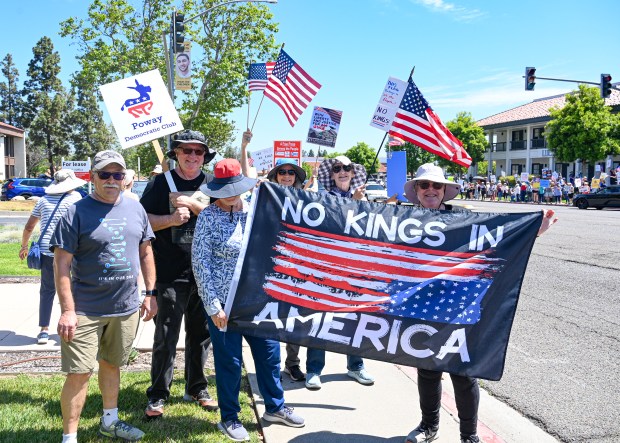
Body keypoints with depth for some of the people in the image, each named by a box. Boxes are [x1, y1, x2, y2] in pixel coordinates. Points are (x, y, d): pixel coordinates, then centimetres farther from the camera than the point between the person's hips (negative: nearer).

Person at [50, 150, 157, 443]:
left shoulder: (135, 209, 6)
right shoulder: (77, 213, -10)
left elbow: (145, 252, 13)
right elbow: (62, 263, -12)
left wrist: (150, 293, 8)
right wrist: (67, 310, -16)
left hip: (127, 308, 5)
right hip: (86, 310, -5)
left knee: (111, 364, 20)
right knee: (79, 373, -3)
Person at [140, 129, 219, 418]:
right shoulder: (161, 183, 2)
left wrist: (193, 204, -14)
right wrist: (170, 219, -17)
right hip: (170, 275, -2)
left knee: (201, 334, 13)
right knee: (166, 337, 2)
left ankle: (197, 389, 29)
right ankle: (158, 395, 16)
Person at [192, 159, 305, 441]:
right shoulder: (209, 217, -9)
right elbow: (200, 263, -11)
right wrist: (213, 306, -14)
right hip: (224, 301, -4)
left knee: (269, 352, 13)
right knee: (229, 361, 6)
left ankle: (275, 407, 33)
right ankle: (229, 418, 26)